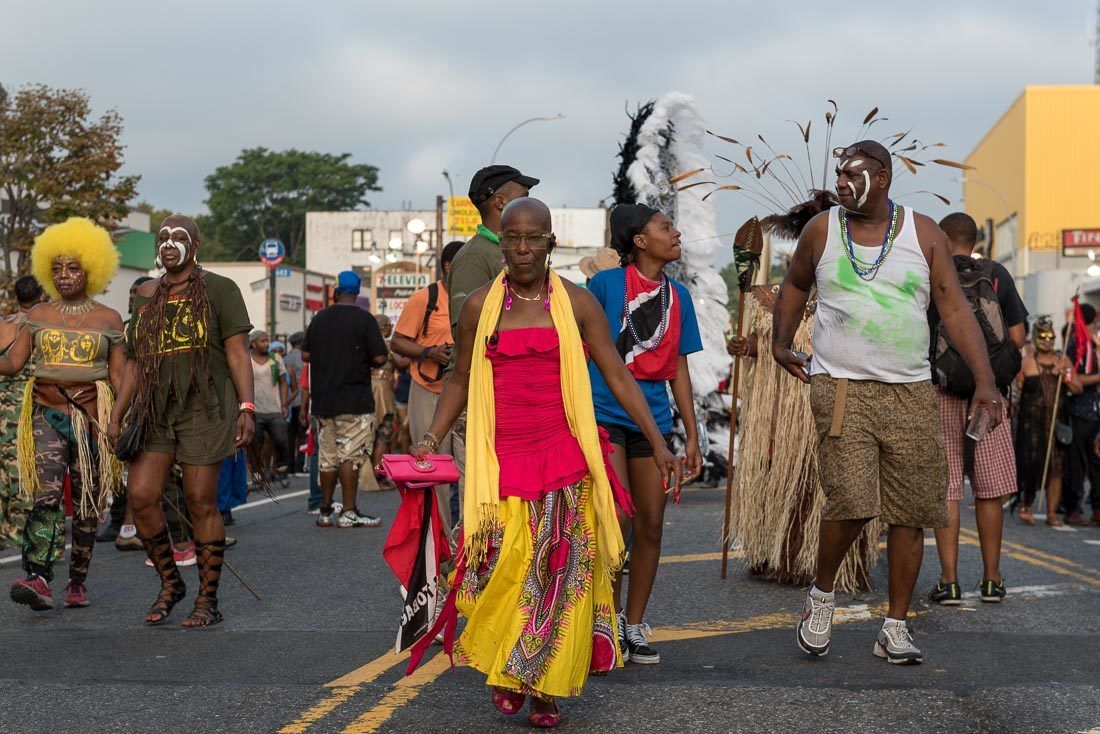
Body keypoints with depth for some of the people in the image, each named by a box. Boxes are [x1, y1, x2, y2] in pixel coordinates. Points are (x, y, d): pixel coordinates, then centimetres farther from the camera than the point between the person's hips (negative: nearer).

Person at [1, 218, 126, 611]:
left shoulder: (109, 319, 6)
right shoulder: (38, 316, 9)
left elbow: (118, 376, 5)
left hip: (91, 412, 0)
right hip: (47, 411, 0)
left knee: (87, 501, 3)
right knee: (48, 492, -17)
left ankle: (78, 580, 14)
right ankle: (37, 578, -27)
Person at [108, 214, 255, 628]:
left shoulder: (219, 290, 0)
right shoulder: (147, 298, 15)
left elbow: (238, 353, -5)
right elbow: (136, 363, 17)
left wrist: (246, 408, -15)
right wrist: (117, 416, 10)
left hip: (205, 407, -5)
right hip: (156, 409, 5)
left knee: (201, 503, -3)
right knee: (140, 496, -6)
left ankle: (208, 601, 8)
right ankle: (170, 583, 14)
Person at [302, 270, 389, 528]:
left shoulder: (319, 319, 7)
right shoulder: (364, 319, -8)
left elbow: (305, 355, 10)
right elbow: (379, 358, -12)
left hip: (322, 400, 5)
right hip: (354, 400, -5)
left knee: (328, 457, 11)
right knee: (351, 455, -4)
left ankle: (325, 511, 15)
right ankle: (349, 512, -5)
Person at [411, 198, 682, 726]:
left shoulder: (577, 303, 4)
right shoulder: (479, 306, 6)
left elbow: (617, 376, 4)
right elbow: (460, 380, 15)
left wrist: (658, 443, 0)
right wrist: (431, 436, 3)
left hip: (564, 457, 0)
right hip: (501, 458, 0)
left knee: (561, 575, 0)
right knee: (507, 568, -8)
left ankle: (547, 688, 12)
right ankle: (503, 671, 15)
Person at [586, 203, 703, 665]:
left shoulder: (678, 296, 11)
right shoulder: (605, 285, -4)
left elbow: (678, 370, 15)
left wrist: (692, 436, 12)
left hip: (653, 418, 5)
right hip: (604, 413, -5)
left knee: (651, 526, 5)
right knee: (617, 518, -15)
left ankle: (634, 628, 17)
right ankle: (610, 616, 4)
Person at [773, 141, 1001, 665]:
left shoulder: (924, 234, 2)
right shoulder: (821, 230, 4)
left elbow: (955, 311, 0)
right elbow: (795, 285, 23)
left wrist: (985, 381, -10)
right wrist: (781, 342, 12)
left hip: (910, 391, 2)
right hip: (840, 387, -2)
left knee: (911, 511, 1)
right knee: (851, 502, -17)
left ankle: (894, 628, 13)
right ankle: (822, 594, 10)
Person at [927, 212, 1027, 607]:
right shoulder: (997, 274, 4)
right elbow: (1018, 337, 2)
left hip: (939, 393, -1)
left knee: (945, 488, 1)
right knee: (990, 488, 9)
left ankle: (949, 581, -3)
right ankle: (991, 579, 13)